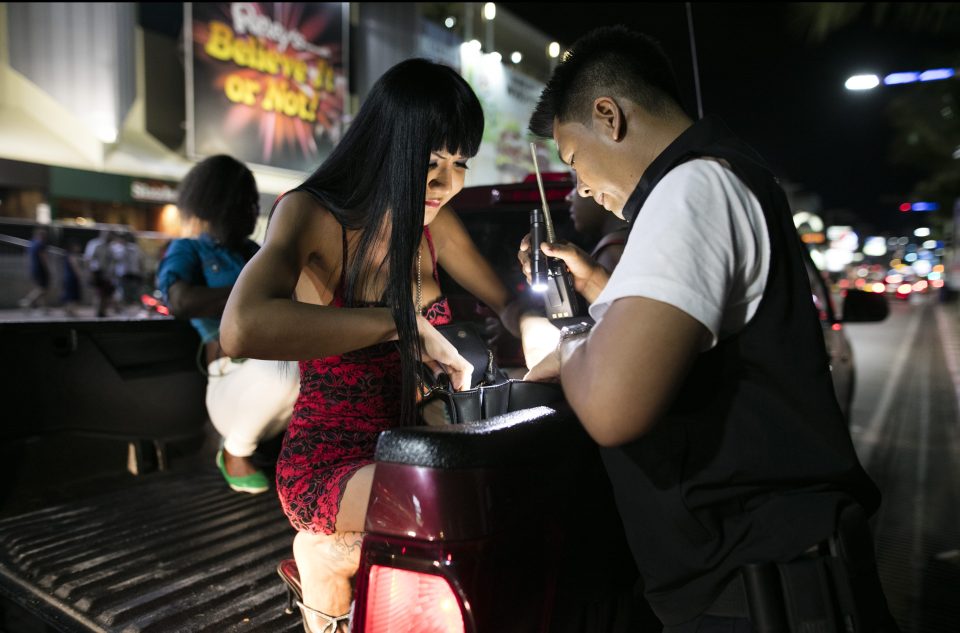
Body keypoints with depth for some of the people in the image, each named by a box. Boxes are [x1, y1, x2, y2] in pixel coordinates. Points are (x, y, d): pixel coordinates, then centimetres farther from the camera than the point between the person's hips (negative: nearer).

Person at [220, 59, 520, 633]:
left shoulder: (433, 220, 2)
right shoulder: (313, 213, -17)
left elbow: (507, 304, 9)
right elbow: (243, 328, -36)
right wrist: (402, 322, -33)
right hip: (329, 462, -7)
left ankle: (343, 554, 4)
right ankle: (325, 557, 0)